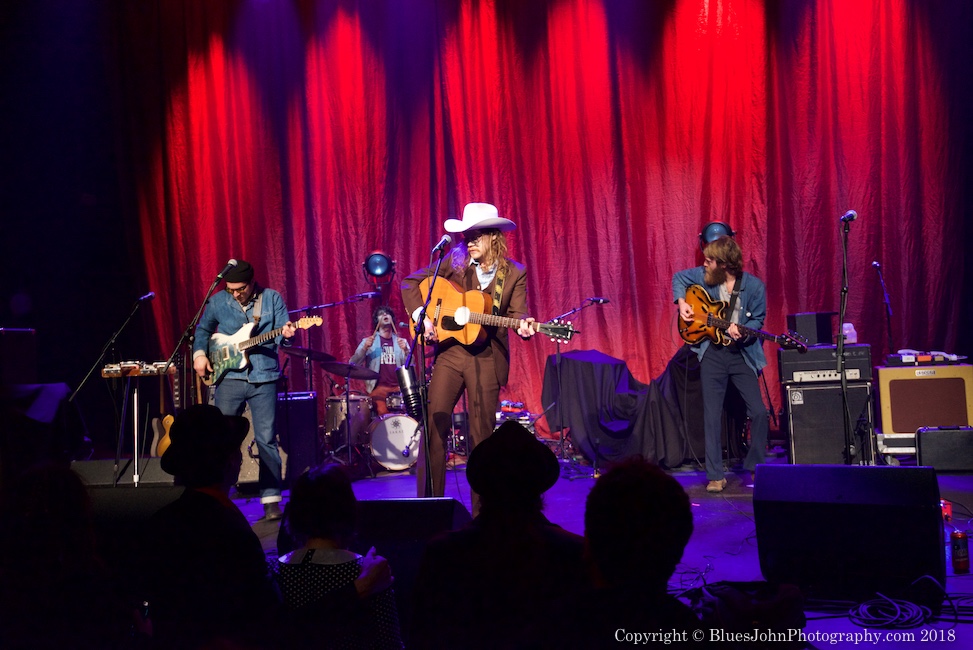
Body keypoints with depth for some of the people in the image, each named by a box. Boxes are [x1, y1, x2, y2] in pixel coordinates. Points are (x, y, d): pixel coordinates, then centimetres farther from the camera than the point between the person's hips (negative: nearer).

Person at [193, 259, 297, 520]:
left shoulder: (272, 298, 0)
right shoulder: (217, 301, 5)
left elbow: (281, 333, -3)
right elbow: (203, 329, 18)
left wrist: (286, 334, -26)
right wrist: (199, 354, 3)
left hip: (264, 378, -1)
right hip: (229, 377, 2)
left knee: (266, 439, -1)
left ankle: (271, 499, 4)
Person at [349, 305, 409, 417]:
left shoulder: (401, 341, 16)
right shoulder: (368, 341, 9)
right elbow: (353, 364, -2)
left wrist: (405, 351, -13)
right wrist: (364, 348, -18)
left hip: (399, 387, 2)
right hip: (379, 387, -2)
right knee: (383, 413, -26)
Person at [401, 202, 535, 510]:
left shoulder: (514, 274, 0)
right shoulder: (455, 262, 1)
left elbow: (517, 312, -8)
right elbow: (410, 282, 5)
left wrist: (523, 326, -31)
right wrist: (420, 316, -9)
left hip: (487, 359, -1)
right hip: (450, 351, 1)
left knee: (482, 434, 4)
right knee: (433, 424, -6)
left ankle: (481, 511, 15)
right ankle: (428, 504, 3)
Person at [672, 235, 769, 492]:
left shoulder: (754, 286, -10)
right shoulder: (704, 276, -3)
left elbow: (757, 320, -1)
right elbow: (678, 277, 15)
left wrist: (740, 332, -20)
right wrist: (681, 302, 0)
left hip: (741, 353, -1)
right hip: (712, 353, 1)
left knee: (759, 411, -4)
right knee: (712, 416, 0)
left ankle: (755, 467, 17)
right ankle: (715, 476, 7)